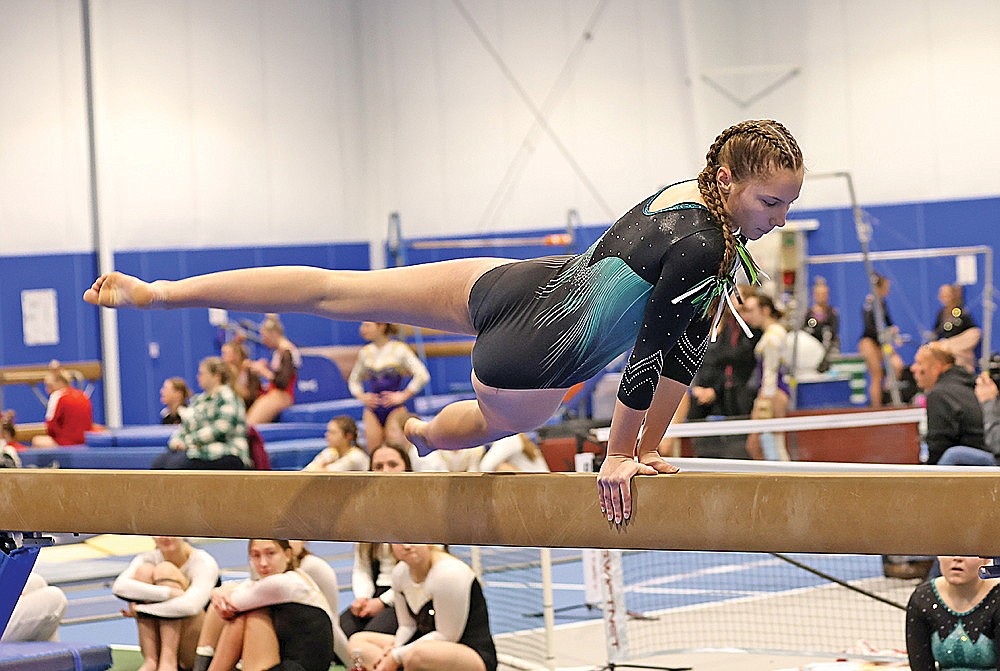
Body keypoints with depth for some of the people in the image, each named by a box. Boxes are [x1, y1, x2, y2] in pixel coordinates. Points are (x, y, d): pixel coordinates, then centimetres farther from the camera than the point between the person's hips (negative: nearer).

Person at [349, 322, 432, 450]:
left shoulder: (398, 349, -6)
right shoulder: (365, 352, 7)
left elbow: (422, 376, -12)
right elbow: (353, 379, 21)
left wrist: (403, 395, -11)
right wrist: (361, 396, 4)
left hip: (394, 409, -4)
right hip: (372, 410, 4)